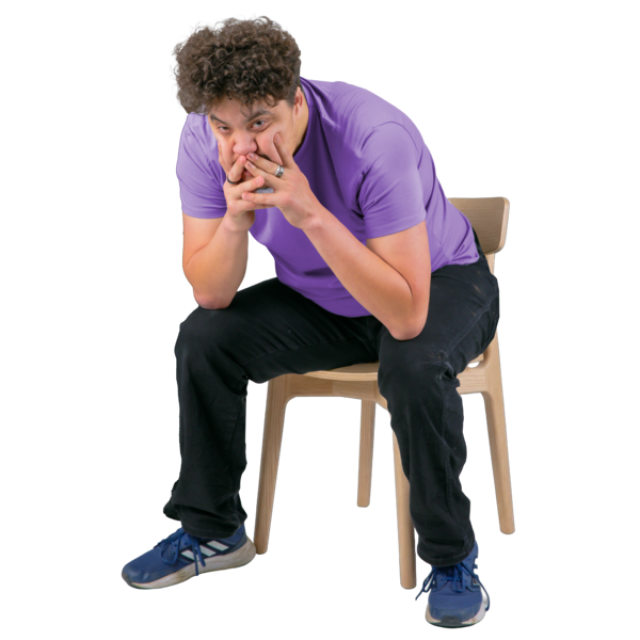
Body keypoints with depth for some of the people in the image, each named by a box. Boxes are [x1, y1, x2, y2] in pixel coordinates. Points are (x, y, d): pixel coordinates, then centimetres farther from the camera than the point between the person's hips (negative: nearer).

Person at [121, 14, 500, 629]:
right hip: (321, 296, 5)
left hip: (440, 283, -5)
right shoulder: (202, 139, -20)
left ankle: (450, 555, -13)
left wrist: (310, 213, -46)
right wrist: (236, 219, -34)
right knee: (202, 338, -15)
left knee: (413, 364, -36)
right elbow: (210, 294, -15)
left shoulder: (376, 138, -36)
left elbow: (406, 316, -40)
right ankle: (213, 531, 6)